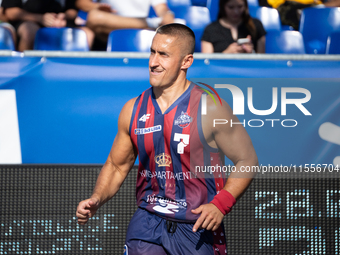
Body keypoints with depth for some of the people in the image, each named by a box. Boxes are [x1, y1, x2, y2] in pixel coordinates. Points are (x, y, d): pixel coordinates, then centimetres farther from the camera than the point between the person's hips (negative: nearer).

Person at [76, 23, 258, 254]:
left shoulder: (210, 109, -9)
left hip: (198, 228, -2)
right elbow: (116, 166, 14)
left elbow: (247, 161, -5)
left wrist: (220, 205, -18)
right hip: (148, 222, 2)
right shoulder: (133, 110, 3)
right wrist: (96, 200, -4)